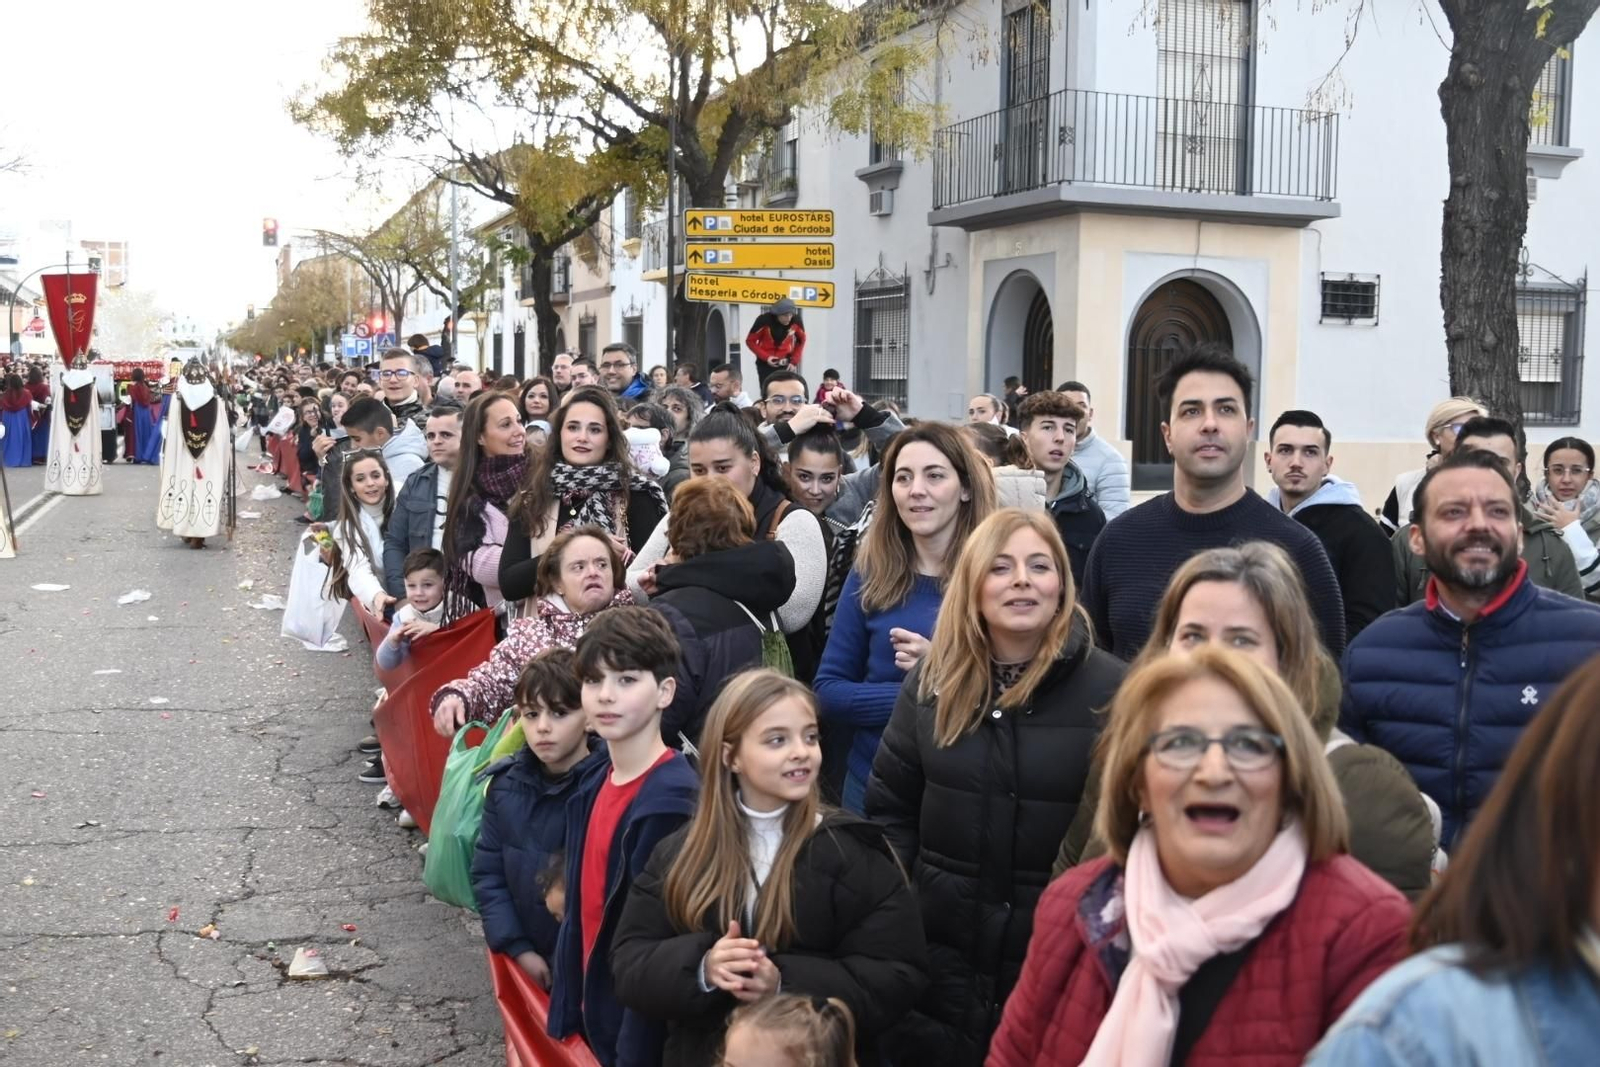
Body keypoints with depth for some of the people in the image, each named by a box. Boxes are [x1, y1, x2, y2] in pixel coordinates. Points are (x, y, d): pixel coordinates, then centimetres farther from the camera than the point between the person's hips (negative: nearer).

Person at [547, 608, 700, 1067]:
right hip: (596, 1012, 8)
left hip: (643, 1027, -7)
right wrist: (566, 1013, 11)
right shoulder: (594, 785, 3)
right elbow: (579, 911, 9)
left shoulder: (672, 801, -22)